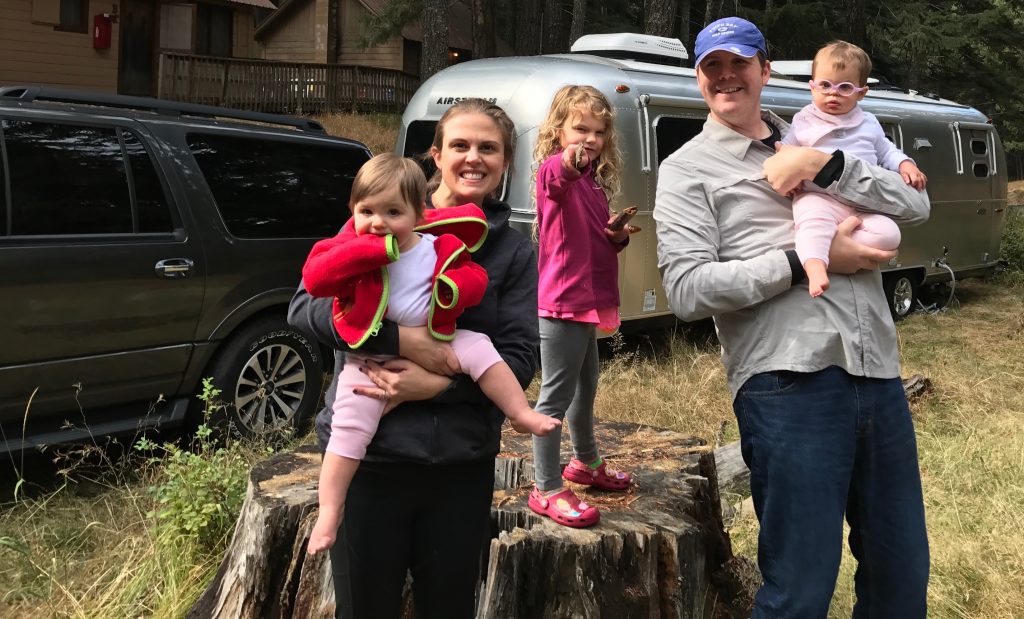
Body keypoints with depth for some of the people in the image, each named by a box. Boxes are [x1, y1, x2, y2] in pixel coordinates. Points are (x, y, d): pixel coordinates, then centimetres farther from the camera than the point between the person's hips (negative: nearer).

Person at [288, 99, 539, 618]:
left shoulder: (515, 252, 4)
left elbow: (519, 359, -4)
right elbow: (305, 306, -8)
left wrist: (433, 385, -18)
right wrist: (401, 339, -21)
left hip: (463, 462, 2)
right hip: (367, 454, -1)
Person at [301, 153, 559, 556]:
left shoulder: (439, 249, -1)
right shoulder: (351, 247, -7)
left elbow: (475, 274, 9)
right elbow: (313, 278, -22)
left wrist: (456, 284, -17)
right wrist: (372, 249, -27)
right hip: (371, 358, -2)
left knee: (478, 348, -14)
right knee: (349, 429, -11)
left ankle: (522, 413, -1)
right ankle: (329, 512, -4)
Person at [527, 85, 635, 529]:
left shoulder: (593, 180, 14)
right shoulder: (553, 171, -13)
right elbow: (555, 176, -41)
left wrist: (618, 236, 2)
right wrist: (568, 162, -63)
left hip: (588, 302, 10)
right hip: (562, 303, -10)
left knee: (585, 387, 23)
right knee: (556, 396, -5)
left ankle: (587, 463, 42)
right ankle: (547, 491, 3)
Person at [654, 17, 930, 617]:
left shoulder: (809, 140, 18)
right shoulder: (687, 169, 5)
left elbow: (916, 205, 8)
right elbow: (688, 290, -9)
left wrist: (825, 165, -6)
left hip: (879, 374, 5)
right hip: (790, 382, -5)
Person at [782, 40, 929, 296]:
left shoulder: (868, 124, 20)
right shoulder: (803, 122, 11)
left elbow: (887, 152, 29)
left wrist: (905, 164, 9)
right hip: (818, 197, -4)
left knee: (888, 234, -23)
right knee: (814, 219, -40)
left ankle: (829, 247, -31)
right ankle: (815, 268, -57)